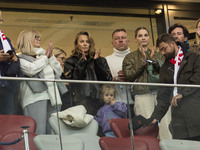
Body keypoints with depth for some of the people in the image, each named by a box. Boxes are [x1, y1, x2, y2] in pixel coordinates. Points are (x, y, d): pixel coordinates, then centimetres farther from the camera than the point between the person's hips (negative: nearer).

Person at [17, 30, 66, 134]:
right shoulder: (21, 58, 7)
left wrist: (51, 56, 7)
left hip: (52, 97, 6)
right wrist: (45, 56, 1)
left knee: (52, 132, 0)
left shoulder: (42, 55, 24)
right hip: (35, 97, -6)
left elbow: (59, 72, 19)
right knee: (38, 133, -16)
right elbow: (31, 70, -12)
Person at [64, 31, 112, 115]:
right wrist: (81, 63, -6)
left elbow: (108, 79, 5)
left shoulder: (101, 60, 19)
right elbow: (70, 79, -4)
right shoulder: (70, 62, 13)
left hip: (99, 99, 2)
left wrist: (97, 61, 0)